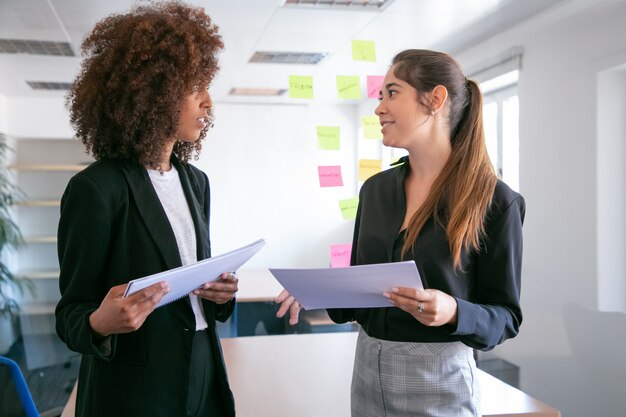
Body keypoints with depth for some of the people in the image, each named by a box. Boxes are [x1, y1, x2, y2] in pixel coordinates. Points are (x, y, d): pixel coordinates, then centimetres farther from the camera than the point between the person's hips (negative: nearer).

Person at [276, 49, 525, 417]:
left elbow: (506, 316, -8)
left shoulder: (493, 201, -11)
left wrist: (454, 313, -26)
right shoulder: (375, 189, 4)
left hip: (439, 380, -5)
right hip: (367, 372, 5)